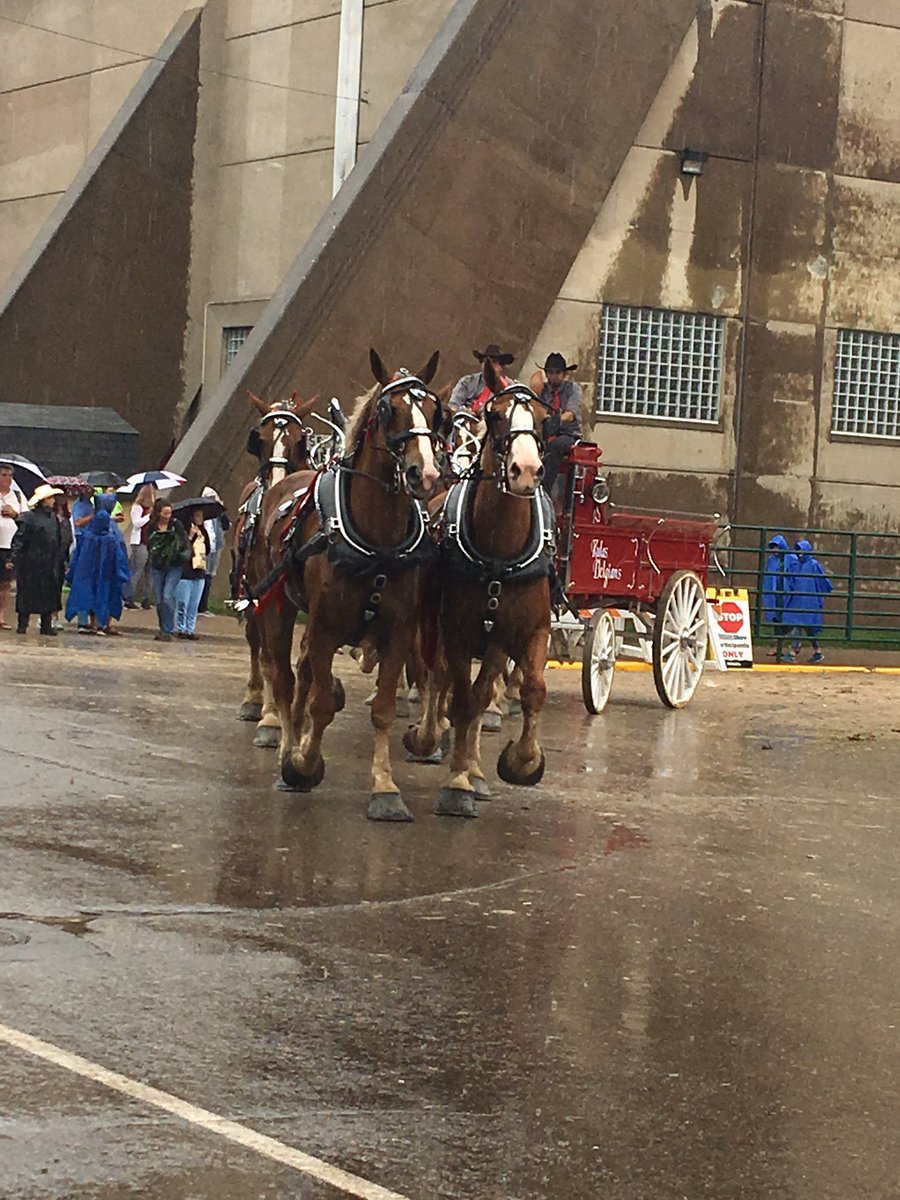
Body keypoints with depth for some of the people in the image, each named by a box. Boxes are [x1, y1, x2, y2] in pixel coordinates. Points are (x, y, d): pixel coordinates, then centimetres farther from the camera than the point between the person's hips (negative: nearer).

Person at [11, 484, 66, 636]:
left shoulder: (53, 517, 12)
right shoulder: (29, 518, -8)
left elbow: (59, 541, 19)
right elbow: (19, 540, -11)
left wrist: (61, 559, 15)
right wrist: (15, 557, -19)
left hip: (50, 564, 6)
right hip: (32, 564, -6)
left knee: (49, 595, 5)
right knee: (27, 594, -2)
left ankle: (46, 626, 10)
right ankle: (22, 624, 3)